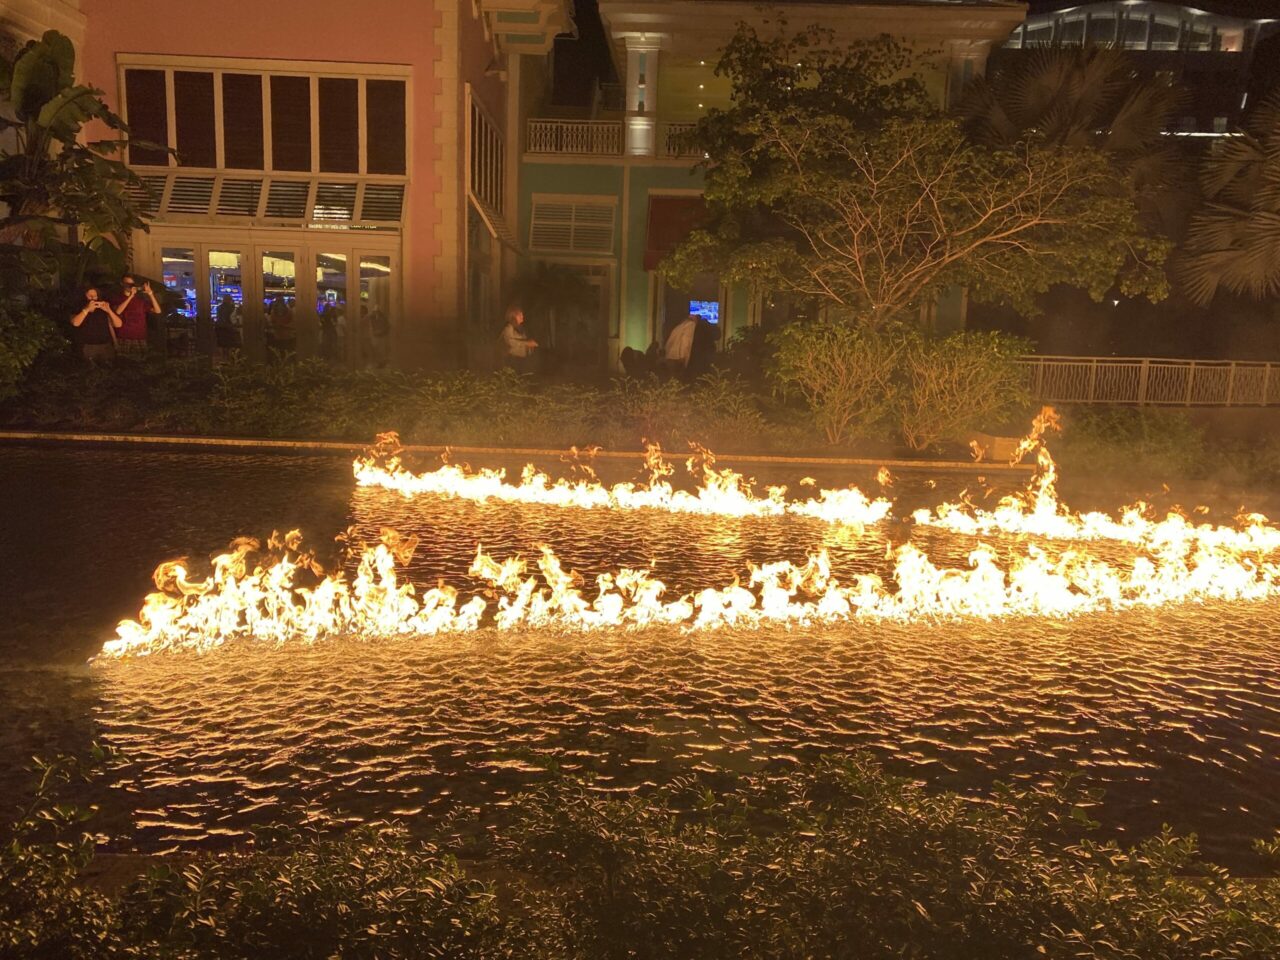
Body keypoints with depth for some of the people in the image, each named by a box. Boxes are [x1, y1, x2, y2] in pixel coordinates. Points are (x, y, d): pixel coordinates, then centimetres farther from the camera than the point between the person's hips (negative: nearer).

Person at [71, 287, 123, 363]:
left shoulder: (103, 310, 9)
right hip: (88, 348, -1)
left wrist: (109, 310, -14)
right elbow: (75, 323, -14)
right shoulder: (79, 310, 7)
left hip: (106, 347, 1)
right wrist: (87, 309, -17)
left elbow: (118, 324, -2)